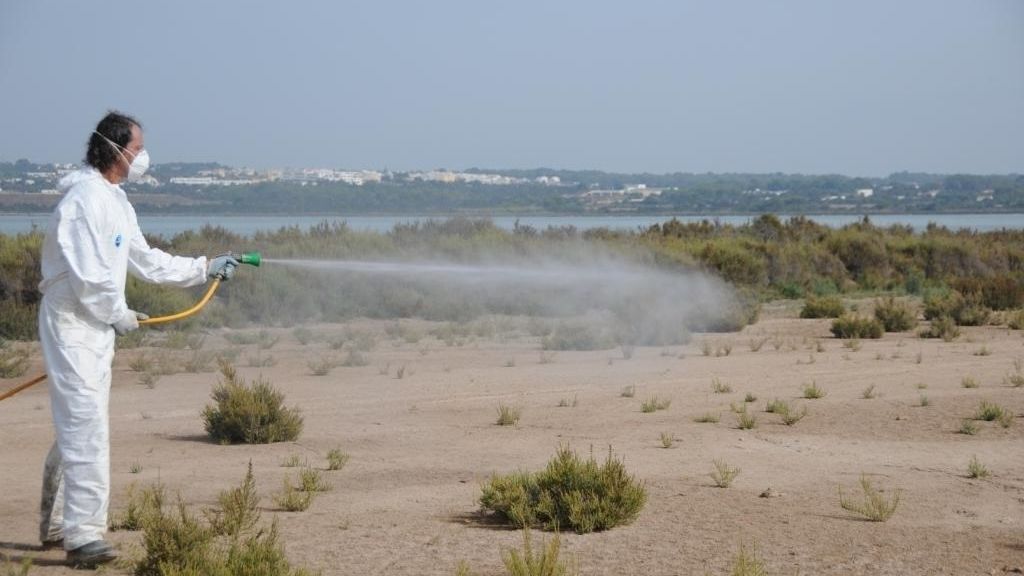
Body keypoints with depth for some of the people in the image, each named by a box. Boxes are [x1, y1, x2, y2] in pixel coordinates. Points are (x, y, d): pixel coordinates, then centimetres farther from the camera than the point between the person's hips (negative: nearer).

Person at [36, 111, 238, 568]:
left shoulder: (116, 201, 15)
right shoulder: (86, 200, -18)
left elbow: (146, 261, 22)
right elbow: (89, 275, -22)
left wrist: (206, 268, 23)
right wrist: (119, 315, -9)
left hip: (96, 327, 10)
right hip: (72, 324, -10)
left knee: (77, 427, 16)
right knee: (87, 427, -12)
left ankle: (55, 527, 28)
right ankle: (83, 535, -11)